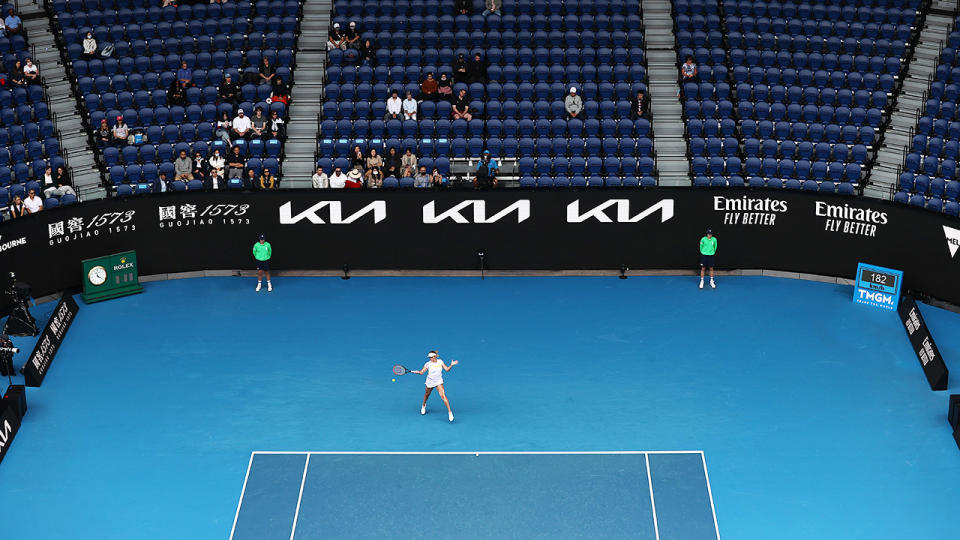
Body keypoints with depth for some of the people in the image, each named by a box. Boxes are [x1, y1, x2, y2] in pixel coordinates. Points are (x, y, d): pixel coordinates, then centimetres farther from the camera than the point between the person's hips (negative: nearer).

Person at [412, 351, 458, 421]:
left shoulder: (440, 362, -7)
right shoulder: (428, 364, -13)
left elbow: (447, 369, -4)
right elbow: (421, 372, -9)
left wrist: (451, 365, -19)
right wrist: (417, 372, -28)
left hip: (439, 382, -1)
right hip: (430, 382, 1)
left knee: (443, 396, -15)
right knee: (427, 394, 20)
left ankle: (450, 412, -11)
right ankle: (423, 406, 53)